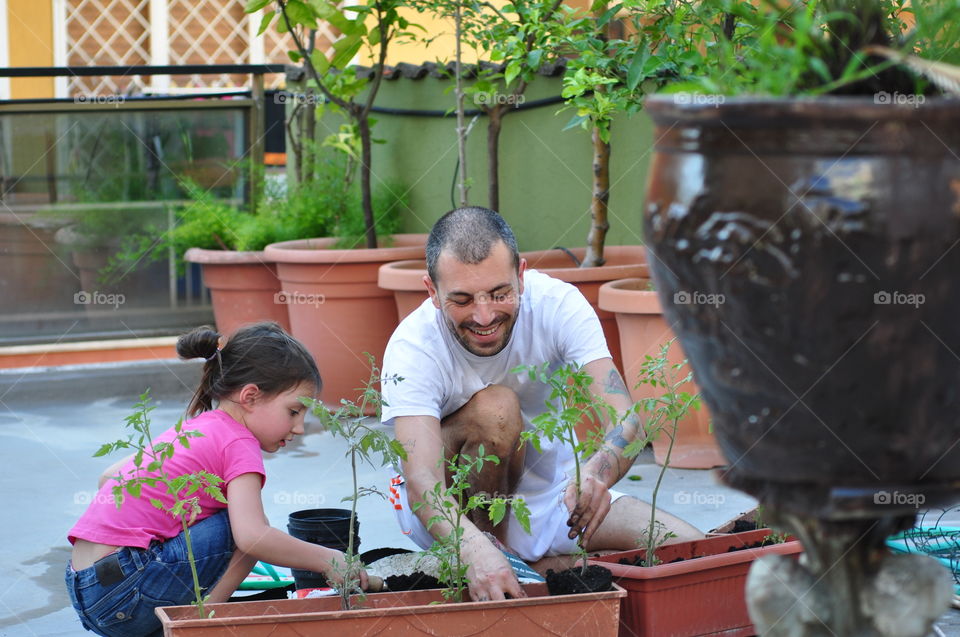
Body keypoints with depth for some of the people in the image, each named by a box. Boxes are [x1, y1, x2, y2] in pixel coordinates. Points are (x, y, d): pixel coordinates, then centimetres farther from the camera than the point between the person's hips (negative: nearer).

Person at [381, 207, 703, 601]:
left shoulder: (559, 304, -18)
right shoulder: (414, 346, -25)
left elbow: (625, 420, -28)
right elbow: (421, 481, -37)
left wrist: (597, 472, -52)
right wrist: (476, 550, -57)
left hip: (548, 490, 4)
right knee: (495, 408, -33)